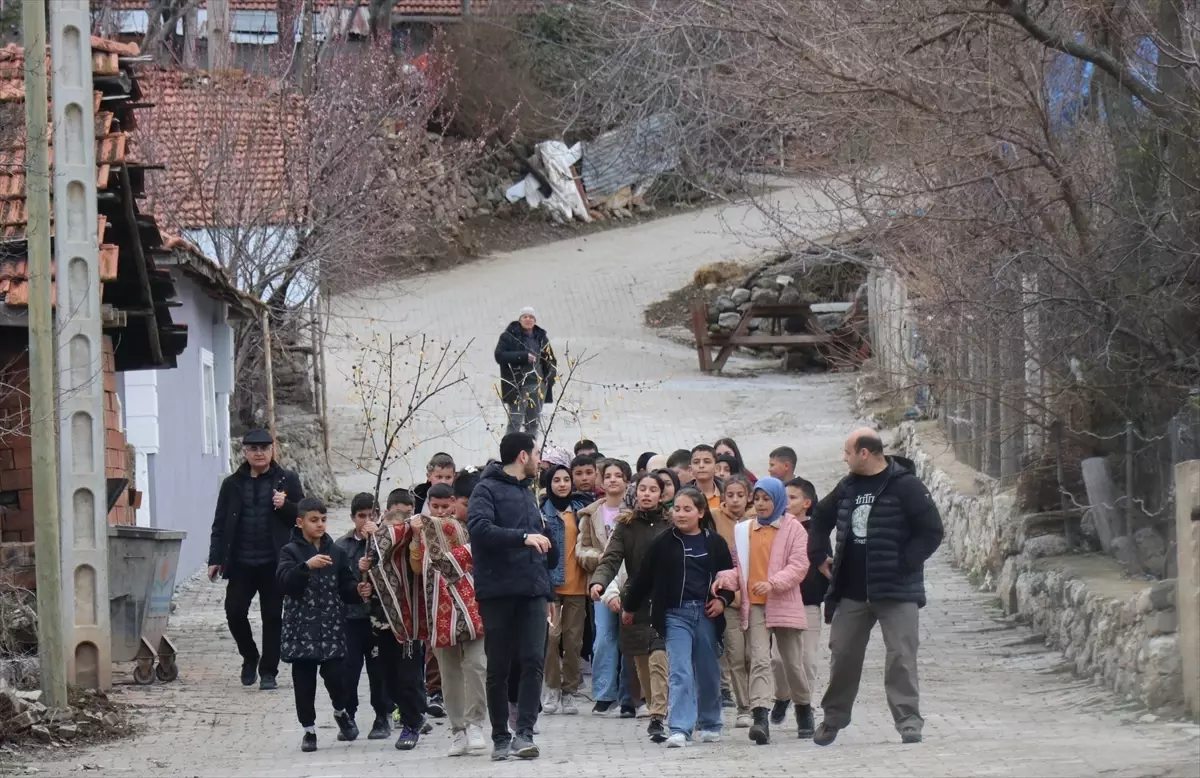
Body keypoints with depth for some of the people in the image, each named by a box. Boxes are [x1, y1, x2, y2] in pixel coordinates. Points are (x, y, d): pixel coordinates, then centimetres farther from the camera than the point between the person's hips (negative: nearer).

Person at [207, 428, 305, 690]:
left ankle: (268, 672, 11)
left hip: (273, 562, -1)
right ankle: (250, 658, 18)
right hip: (241, 563, 1)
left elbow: (304, 516, 5)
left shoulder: (287, 480, 4)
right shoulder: (233, 484, 8)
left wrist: (285, 506, -15)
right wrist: (215, 559, 3)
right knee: (235, 611, -7)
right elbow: (220, 525, 10)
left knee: (272, 617, 2)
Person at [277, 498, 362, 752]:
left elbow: (346, 585, 12)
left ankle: (341, 712, 21)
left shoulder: (335, 552, 8)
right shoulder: (290, 551, -1)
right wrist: (307, 566, -30)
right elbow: (284, 581, -16)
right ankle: (309, 729, 15)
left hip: (331, 624, 1)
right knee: (304, 680, 3)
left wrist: (358, 591, -9)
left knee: (334, 674, -7)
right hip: (301, 625, -1)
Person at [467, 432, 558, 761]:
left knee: (533, 661, -8)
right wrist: (523, 536, -26)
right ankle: (500, 737, 9)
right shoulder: (488, 490, -2)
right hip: (498, 592, -5)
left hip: (532, 590, 6)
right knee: (498, 667, 2)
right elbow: (478, 527, -20)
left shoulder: (527, 493, 21)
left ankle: (525, 733, -11)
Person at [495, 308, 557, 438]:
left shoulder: (541, 338, 13)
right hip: (516, 386, -5)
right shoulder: (509, 336, 0)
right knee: (515, 422, -12)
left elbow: (551, 361, 21)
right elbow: (500, 356, -11)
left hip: (537, 385, 5)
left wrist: (549, 378, 3)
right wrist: (523, 356, -18)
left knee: (534, 422, 7)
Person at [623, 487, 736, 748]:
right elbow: (644, 578, 8)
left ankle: (709, 725, 29)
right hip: (675, 615, -2)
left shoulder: (715, 543, 4)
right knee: (679, 672, -11)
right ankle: (679, 729, -15)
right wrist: (629, 607, 14)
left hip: (706, 614, 2)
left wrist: (722, 600, -4)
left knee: (708, 672, 12)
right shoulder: (663, 543, 1)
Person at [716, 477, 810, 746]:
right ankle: (760, 717, -24)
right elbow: (738, 565, 13)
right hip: (754, 605, 2)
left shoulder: (793, 529, 2)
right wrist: (727, 579, -9)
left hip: (783, 603, -2)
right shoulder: (743, 531, 12)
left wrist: (773, 582, -21)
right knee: (759, 660, -12)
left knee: (793, 661, 8)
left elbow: (799, 565, -7)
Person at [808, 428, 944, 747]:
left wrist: (903, 564, -16)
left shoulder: (905, 487, -10)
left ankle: (908, 721, -5)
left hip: (896, 590, -6)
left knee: (901, 656, -8)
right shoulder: (848, 487, 10)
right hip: (851, 591, 6)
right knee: (842, 654, 10)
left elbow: (932, 532, -12)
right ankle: (833, 718, 23)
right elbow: (821, 516, 28)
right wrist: (819, 554, 17)